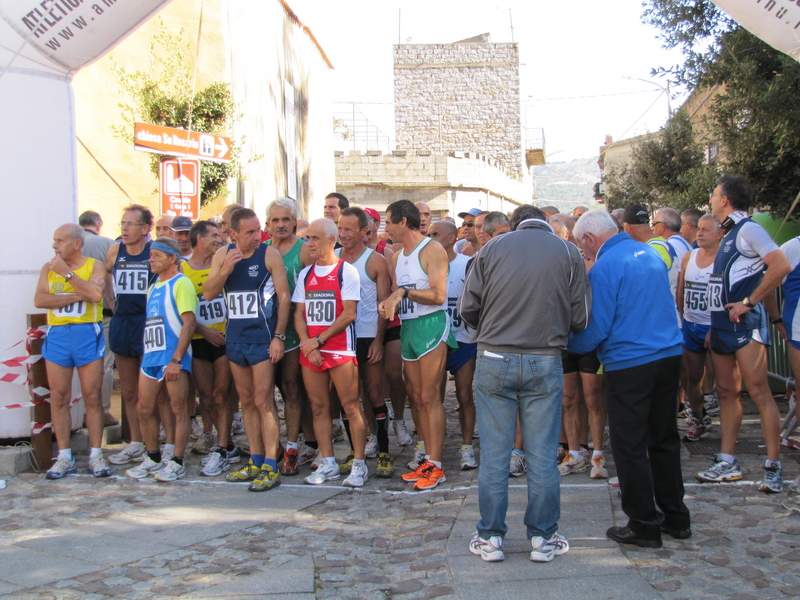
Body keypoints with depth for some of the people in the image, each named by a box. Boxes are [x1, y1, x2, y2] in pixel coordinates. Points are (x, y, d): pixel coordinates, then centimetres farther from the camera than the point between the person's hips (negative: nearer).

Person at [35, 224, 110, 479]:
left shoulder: (95, 265, 3)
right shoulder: (49, 268, 11)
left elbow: (95, 294, -16)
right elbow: (40, 300, -5)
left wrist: (66, 273, -11)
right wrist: (78, 296, -12)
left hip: (88, 335, -3)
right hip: (57, 335, 3)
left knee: (92, 397, 0)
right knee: (59, 398, 3)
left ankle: (96, 455, 7)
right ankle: (64, 456, 10)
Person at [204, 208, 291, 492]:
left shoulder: (270, 255, -9)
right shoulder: (222, 255, 6)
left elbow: (284, 296, -9)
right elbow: (208, 294, 4)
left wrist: (279, 336, -14)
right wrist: (225, 270, -14)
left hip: (262, 338, -6)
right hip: (234, 338, 6)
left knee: (263, 401, -7)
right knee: (247, 402, 12)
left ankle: (271, 467, -3)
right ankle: (255, 462, 21)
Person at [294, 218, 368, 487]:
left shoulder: (347, 271, -3)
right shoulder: (305, 274, 13)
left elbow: (349, 314, -10)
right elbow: (299, 313, 11)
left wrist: (319, 340, -12)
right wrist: (307, 343, -6)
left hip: (340, 350, -5)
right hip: (310, 351, 5)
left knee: (351, 407, -5)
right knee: (319, 408, 7)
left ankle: (359, 465, 1)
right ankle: (328, 464, 16)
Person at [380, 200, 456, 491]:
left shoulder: (432, 250, -8)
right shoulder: (397, 256, 17)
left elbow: (438, 295, -17)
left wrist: (403, 292, -18)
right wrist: (387, 303, -3)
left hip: (430, 325, -8)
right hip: (406, 327, 8)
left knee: (430, 397, -7)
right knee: (417, 398, 9)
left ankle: (436, 467, -3)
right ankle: (428, 460, 16)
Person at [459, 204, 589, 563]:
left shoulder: (493, 246, 3)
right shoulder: (568, 251, 3)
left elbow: (467, 308, 0)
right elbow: (580, 318, 2)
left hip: (494, 360, 0)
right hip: (545, 362, 0)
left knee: (493, 454, 6)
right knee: (543, 456, 7)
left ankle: (490, 538, 14)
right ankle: (543, 539, 15)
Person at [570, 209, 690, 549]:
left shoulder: (605, 268, -13)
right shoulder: (650, 253, 11)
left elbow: (596, 329, -13)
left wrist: (568, 343, 4)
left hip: (629, 365, -8)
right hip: (670, 355, 8)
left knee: (630, 447, 3)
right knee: (664, 439, 17)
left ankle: (644, 526, 10)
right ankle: (675, 518, 25)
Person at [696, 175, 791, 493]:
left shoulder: (748, 229, -9)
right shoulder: (729, 235, 18)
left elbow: (781, 266, -20)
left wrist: (748, 302, -19)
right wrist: (715, 325, 20)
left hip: (745, 324, -10)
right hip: (722, 325, 10)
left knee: (758, 391, -9)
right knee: (726, 392, 10)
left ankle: (773, 467, -7)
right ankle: (727, 461, 15)